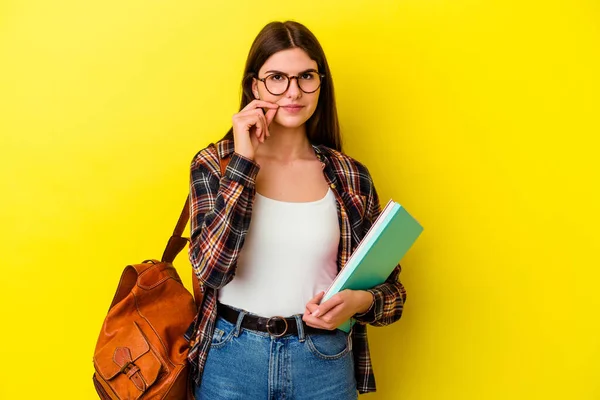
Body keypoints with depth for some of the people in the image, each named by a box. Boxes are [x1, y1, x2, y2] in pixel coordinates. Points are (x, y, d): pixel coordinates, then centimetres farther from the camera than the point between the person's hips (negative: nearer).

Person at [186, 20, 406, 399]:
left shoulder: (350, 178, -3)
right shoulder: (213, 163, -5)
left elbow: (392, 288, 4)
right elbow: (212, 268, -19)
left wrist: (360, 301, -18)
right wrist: (243, 160, -18)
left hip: (325, 363, 1)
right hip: (231, 359, -1)